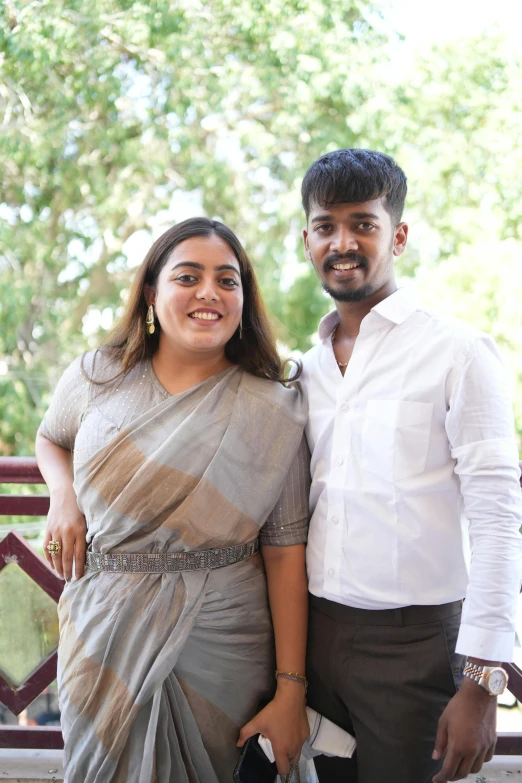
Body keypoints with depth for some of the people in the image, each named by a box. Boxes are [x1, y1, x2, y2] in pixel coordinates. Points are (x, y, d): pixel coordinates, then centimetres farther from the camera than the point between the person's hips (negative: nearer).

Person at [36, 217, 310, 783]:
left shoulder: (273, 412, -5)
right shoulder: (97, 377, 1)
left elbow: (285, 554, -7)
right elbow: (51, 440, 23)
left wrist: (291, 691, -9)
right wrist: (63, 496, 0)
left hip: (217, 645, -2)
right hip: (102, 632, 2)